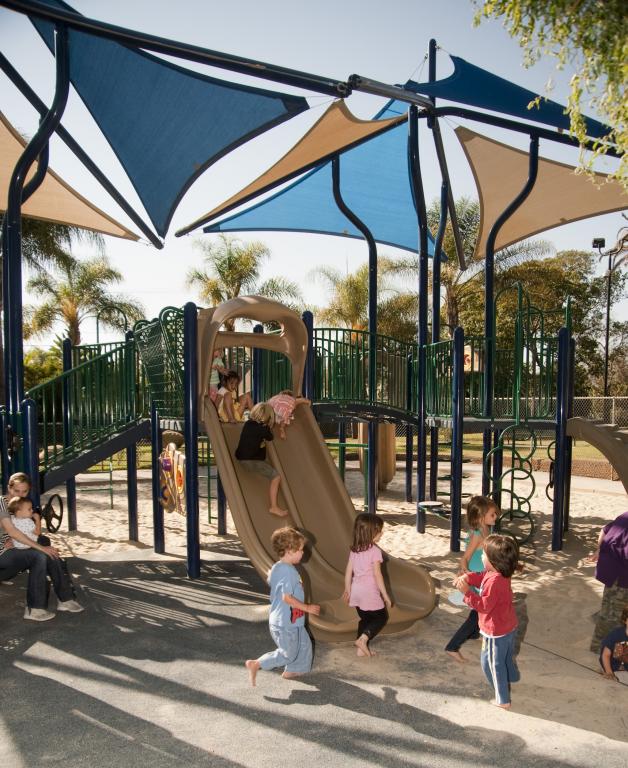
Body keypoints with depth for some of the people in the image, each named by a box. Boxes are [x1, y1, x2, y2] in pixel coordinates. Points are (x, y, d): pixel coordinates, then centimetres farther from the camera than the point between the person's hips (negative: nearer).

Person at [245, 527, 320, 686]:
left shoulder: (277, 568, 4)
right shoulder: (289, 571, -26)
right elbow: (287, 597, -30)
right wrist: (307, 608, -21)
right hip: (286, 622, -9)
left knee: (304, 644, 21)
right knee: (288, 654, 5)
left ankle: (292, 671, 34)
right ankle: (255, 664, 6)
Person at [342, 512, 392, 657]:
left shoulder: (354, 550, 3)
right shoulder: (375, 551, -16)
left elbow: (348, 571, 7)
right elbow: (377, 575, -15)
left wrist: (347, 590, 18)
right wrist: (385, 595, -7)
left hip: (356, 591, 6)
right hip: (370, 591, -6)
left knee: (365, 618, 21)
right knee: (382, 617, 12)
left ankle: (361, 649, 22)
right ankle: (363, 638, -5)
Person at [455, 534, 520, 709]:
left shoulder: (494, 581, -35)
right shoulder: (499, 573, -5)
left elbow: (484, 606, -30)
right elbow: (480, 578, 8)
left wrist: (467, 592, -31)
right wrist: (466, 577, -10)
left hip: (496, 632, -9)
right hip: (509, 626, 9)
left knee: (492, 663, 11)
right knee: (507, 657, 31)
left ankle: (503, 700, 24)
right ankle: (510, 680, 55)